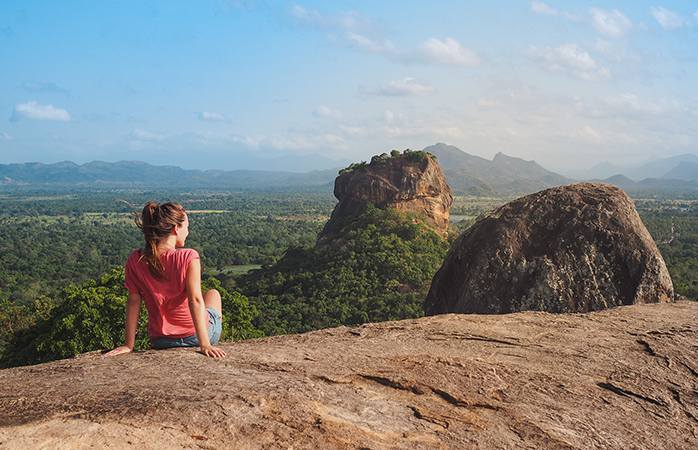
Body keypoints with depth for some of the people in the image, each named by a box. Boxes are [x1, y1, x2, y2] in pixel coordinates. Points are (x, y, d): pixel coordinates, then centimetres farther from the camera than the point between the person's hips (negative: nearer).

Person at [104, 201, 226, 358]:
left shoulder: (135, 260, -11)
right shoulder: (188, 258, -23)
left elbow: (133, 302, -9)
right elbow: (195, 301, -27)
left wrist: (129, 345, -5)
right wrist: (204, 345, -26)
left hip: (161, 342, 3)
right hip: (194, 336, -3)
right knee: (212, 293, 31)